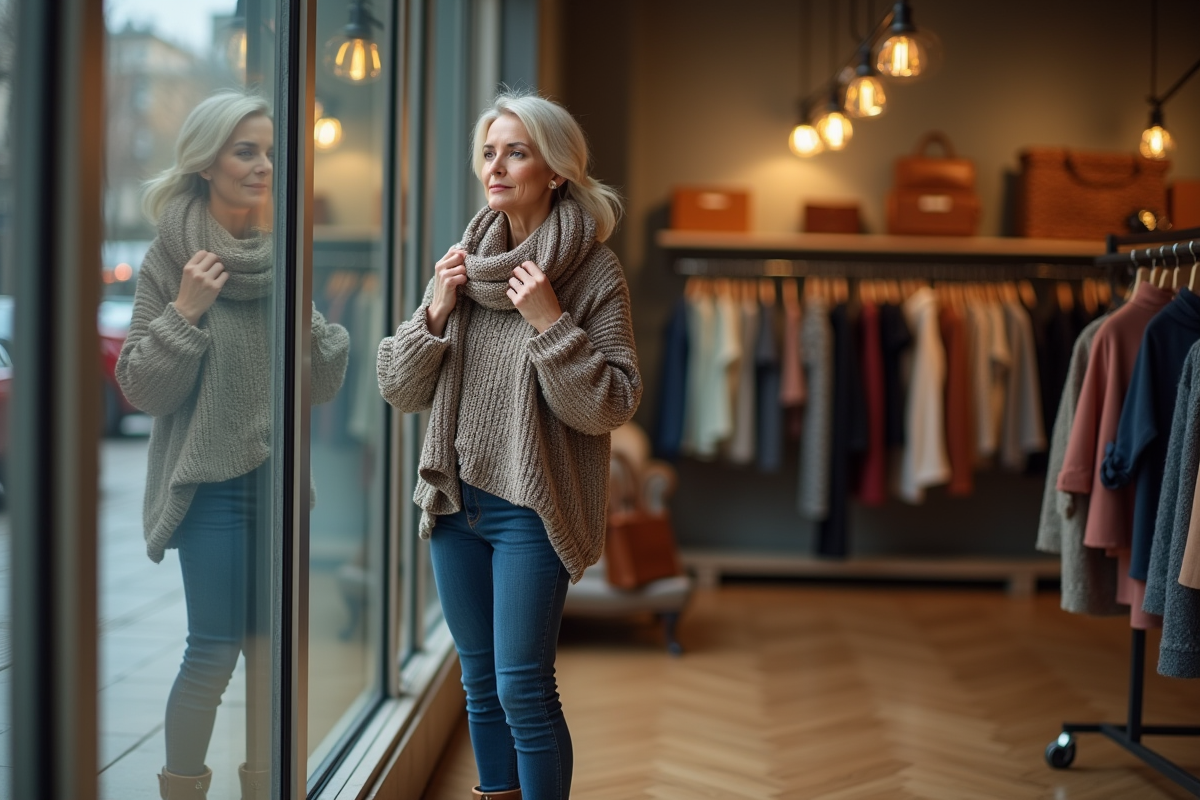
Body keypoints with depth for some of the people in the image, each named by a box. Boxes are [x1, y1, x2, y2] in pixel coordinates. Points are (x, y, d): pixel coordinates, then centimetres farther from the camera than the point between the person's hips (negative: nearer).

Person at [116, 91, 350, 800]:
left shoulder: (290, 257, 4)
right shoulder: (171, 258, -6)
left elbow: (325, 385, 4)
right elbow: (142, 389, -6)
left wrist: (308, 310, -11)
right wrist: (184, 313, -18)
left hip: (283, 476, 4)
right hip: (211, 481, -4)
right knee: (215, 651, -4)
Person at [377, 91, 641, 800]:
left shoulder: (593, 273, -8)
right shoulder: (463, 263, 6)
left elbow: (610, 406, -13)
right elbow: (401, 389, 5)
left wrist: (550, 322, -21)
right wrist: (437, 310, -9)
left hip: (532, 509, -5)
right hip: (455, 500, 5)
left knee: (524, 689, -5)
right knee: (481, 682, 15)